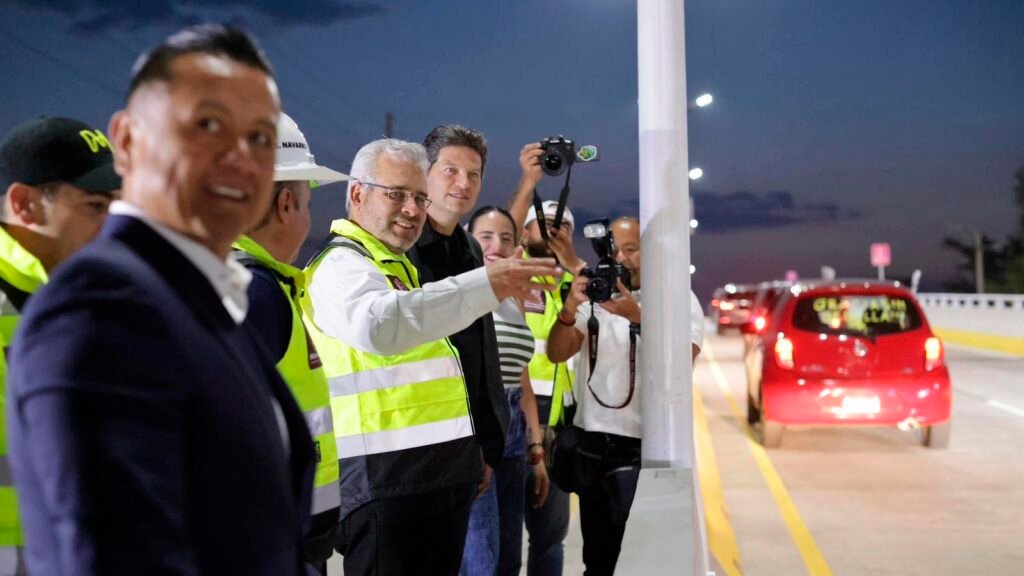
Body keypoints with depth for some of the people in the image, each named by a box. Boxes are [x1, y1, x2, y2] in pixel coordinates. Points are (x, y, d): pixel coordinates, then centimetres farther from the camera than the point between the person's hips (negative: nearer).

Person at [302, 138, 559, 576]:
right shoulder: (343, 264, -10)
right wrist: (485, 284, -38)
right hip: (386, 481, -10)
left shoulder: (398, 266, 23)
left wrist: (469, 449, 29)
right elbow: (379, 324, -35)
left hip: (441, 475, 10)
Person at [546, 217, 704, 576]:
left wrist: (636, 317, -28)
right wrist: (570, 308, -18)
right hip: (591, 446, 4)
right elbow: (556, 354, 0)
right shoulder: (594, 296, 9)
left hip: (645, 448, -4)